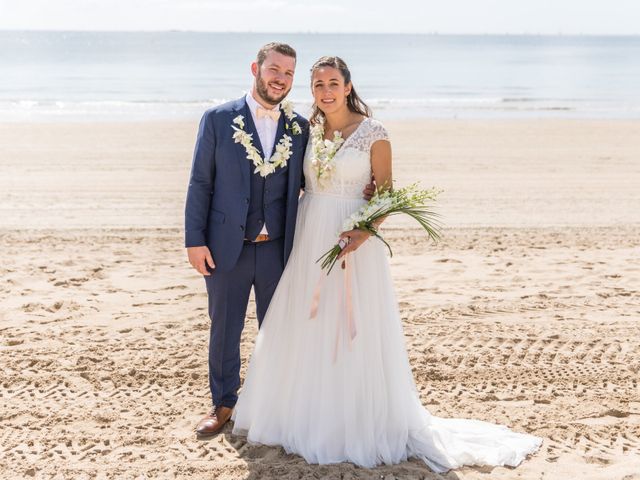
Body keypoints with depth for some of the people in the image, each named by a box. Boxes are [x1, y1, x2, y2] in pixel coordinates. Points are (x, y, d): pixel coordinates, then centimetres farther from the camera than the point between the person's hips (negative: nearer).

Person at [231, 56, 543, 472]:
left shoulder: (372, 132, -8)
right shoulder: (309, 129, 8)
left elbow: (385, 194, -7)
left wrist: (363, 233, -23)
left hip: (352, 241, -5)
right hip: (309, 239, 6)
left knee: (353, 334, 0)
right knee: (305, 331, 11)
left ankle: (361, 424, 15)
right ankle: (307, 417, 28)